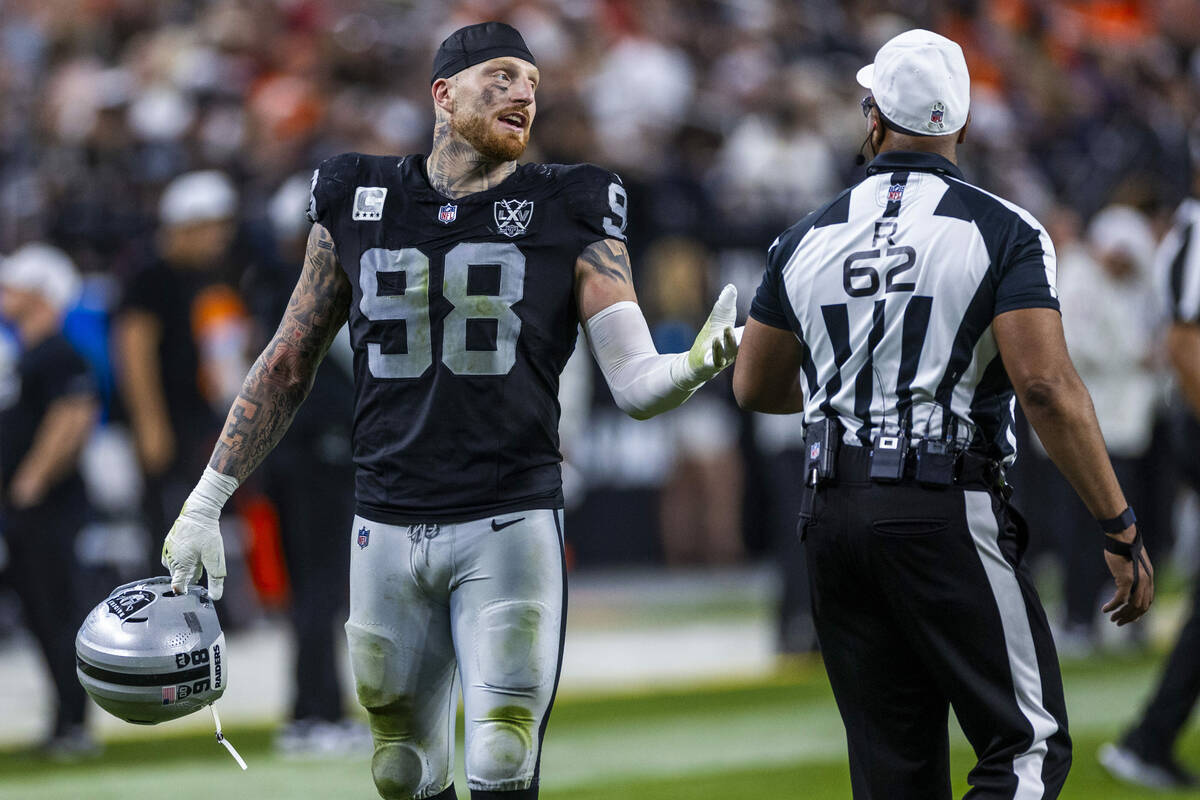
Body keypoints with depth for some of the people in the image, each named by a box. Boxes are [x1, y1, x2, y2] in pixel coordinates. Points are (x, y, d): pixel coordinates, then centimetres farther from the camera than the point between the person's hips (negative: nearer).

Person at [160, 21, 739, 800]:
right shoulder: (357, 206, 6)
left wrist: (695, 364, -29)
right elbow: (288, 368, 14)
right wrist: (206, 502, 11)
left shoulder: (567, 216, 0)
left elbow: (636, 383, -6)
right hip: (387, 530, 3)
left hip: (509, 524, -3)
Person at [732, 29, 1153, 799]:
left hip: (835, 508, 5)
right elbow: (1046, 386, -15)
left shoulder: (807, 240, 9)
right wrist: (1121, 529, -12)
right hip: (946, 509, -5)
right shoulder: (1002, 231, -5)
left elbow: (757, 385, 21)